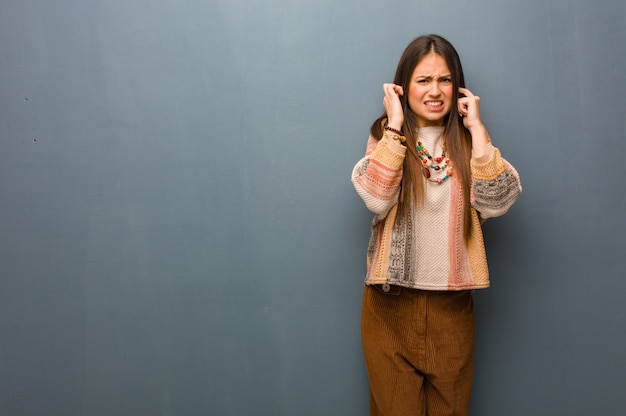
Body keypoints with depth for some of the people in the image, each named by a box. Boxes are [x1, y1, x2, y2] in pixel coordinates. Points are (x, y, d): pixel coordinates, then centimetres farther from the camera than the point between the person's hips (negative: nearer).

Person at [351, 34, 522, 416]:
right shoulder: (385, 136, -1)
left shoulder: (467, 141, 4)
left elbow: (496, 202, -14)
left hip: (452, 302, 2)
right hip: (392, 302, -2)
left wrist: (477, 128, -13)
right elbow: (376, 199, -21)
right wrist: (395, 126, -17)